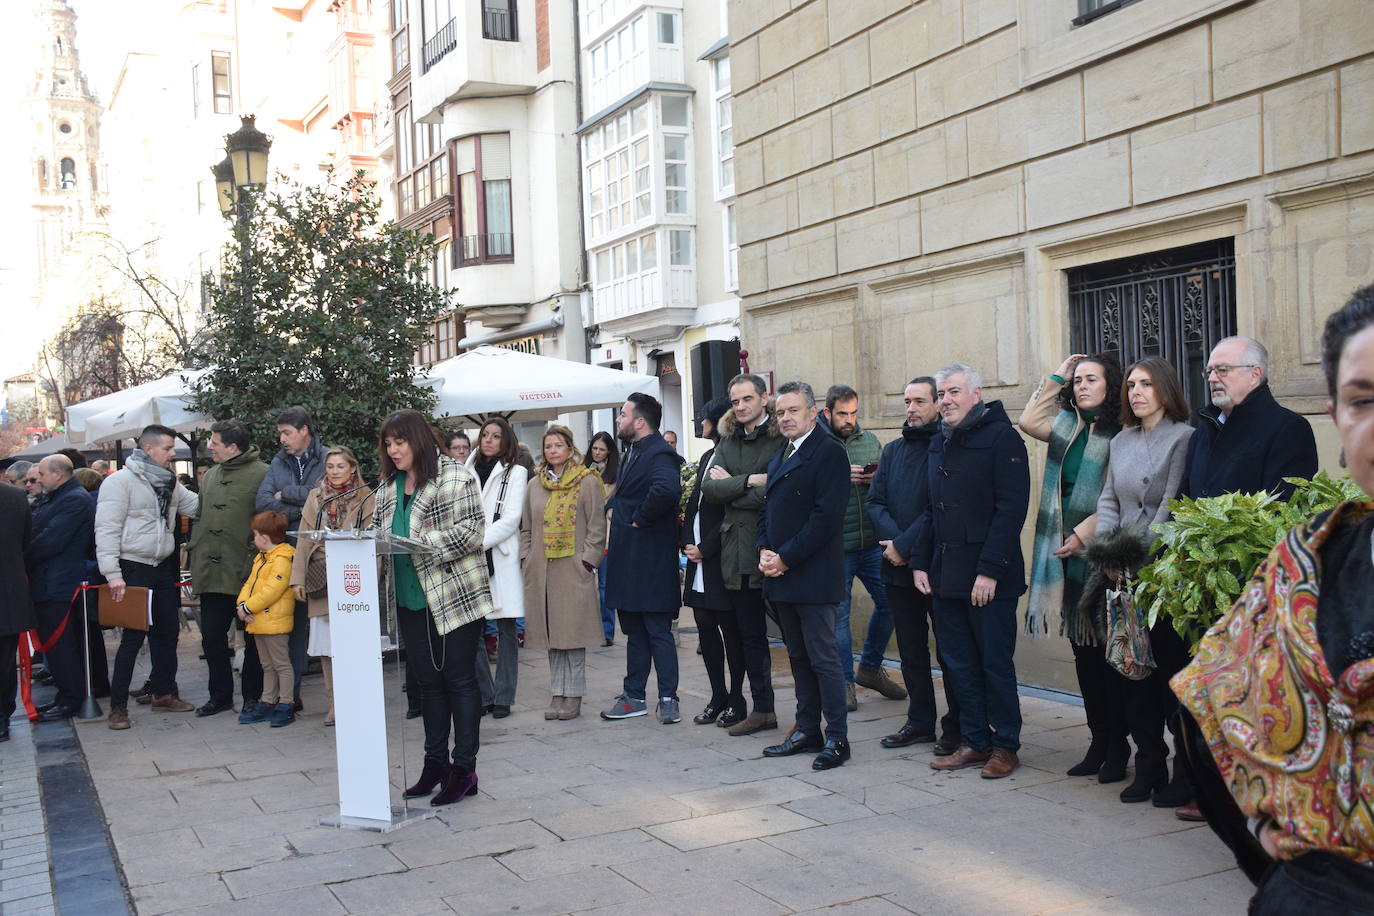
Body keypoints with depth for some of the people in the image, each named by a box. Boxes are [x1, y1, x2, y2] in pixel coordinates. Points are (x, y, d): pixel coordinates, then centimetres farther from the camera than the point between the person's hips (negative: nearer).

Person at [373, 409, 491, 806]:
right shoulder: (389, 486, 12)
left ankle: (464, 769, 8)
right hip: (412, 599, 7)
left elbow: (471, 531, -17)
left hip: (455, 597, -7)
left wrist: (420, 543, -23)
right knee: (429, 681, 14)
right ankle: (435, 763, 25)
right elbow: (378, 529, 21)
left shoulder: (454, 477, -11)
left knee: (460, 680, 1)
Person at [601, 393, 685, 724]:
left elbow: (667, 488, -36)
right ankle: (634, 696, 24)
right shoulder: (631, 452, 16)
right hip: (628, 559, 10)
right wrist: (611, 507, 11)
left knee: (658, 632, -3)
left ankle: (668, 699, 4)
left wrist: (639, 519, -23)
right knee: (635, 631, 16)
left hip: (651, 560, -10)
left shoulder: (659, 454, -16)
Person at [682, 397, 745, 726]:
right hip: (699, 555, 9)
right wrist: (688, 543, 4)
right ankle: (718, 697, 20)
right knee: (705, 627, 11)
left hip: (721, 561, -9)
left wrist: (704, 549, -13)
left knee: (730, 629, 0)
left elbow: (730, 513, -17)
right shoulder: (707, 458, 16)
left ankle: (736, 700, 10)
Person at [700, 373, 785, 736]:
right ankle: (762, 710, 25)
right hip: (737, 552, 7)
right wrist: (749, 481, -12)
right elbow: (709, 488, 1)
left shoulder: (781, 439, -8)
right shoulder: (728, 442, 14)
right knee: (750, 634, 14)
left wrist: (729, 487, -6)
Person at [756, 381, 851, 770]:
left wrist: (785, 558, -16)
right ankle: (807, 731, 21)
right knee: (798, 657, 13)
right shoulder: (779, 458, 19)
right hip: (780, 575, 9)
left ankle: (837, 738, 3)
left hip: (812, 574, -8)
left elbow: (827, 516, -17)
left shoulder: (829, 453, -9)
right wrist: (764, 551, 1)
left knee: (823, 658, -5)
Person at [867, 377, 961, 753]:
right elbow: (875, 502, 7)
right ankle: (919, 721, 23)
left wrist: (905, 546, -16)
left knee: (948, 650, 2)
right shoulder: (892, 450, 13)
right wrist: (894, 541, -10)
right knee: (911, 649, 13)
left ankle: (956, 726, 11)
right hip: (898, 567, 6)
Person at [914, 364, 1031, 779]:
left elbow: (1011, 508, -14)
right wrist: (921, 563, 11)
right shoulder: (939, 443, 16)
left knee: (995, 663, 1)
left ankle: (1005, 745, 13)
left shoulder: (1001, 437, -8)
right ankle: (975, 741, 20)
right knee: (959, 664, 10)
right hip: (946, 574, 7)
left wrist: (989, 570, -19)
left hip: (989, 577, -7)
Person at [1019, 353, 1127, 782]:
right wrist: (1056, 377, 7)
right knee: (1082, 649, 10)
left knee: (1108, 647, 0)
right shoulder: (1068, 424, 14)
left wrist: (1084, 534, -15)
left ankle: (1117, 745, 9)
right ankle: (1098, 741, 18)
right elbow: (1030, 422, 1)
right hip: (1065, 552, 7)